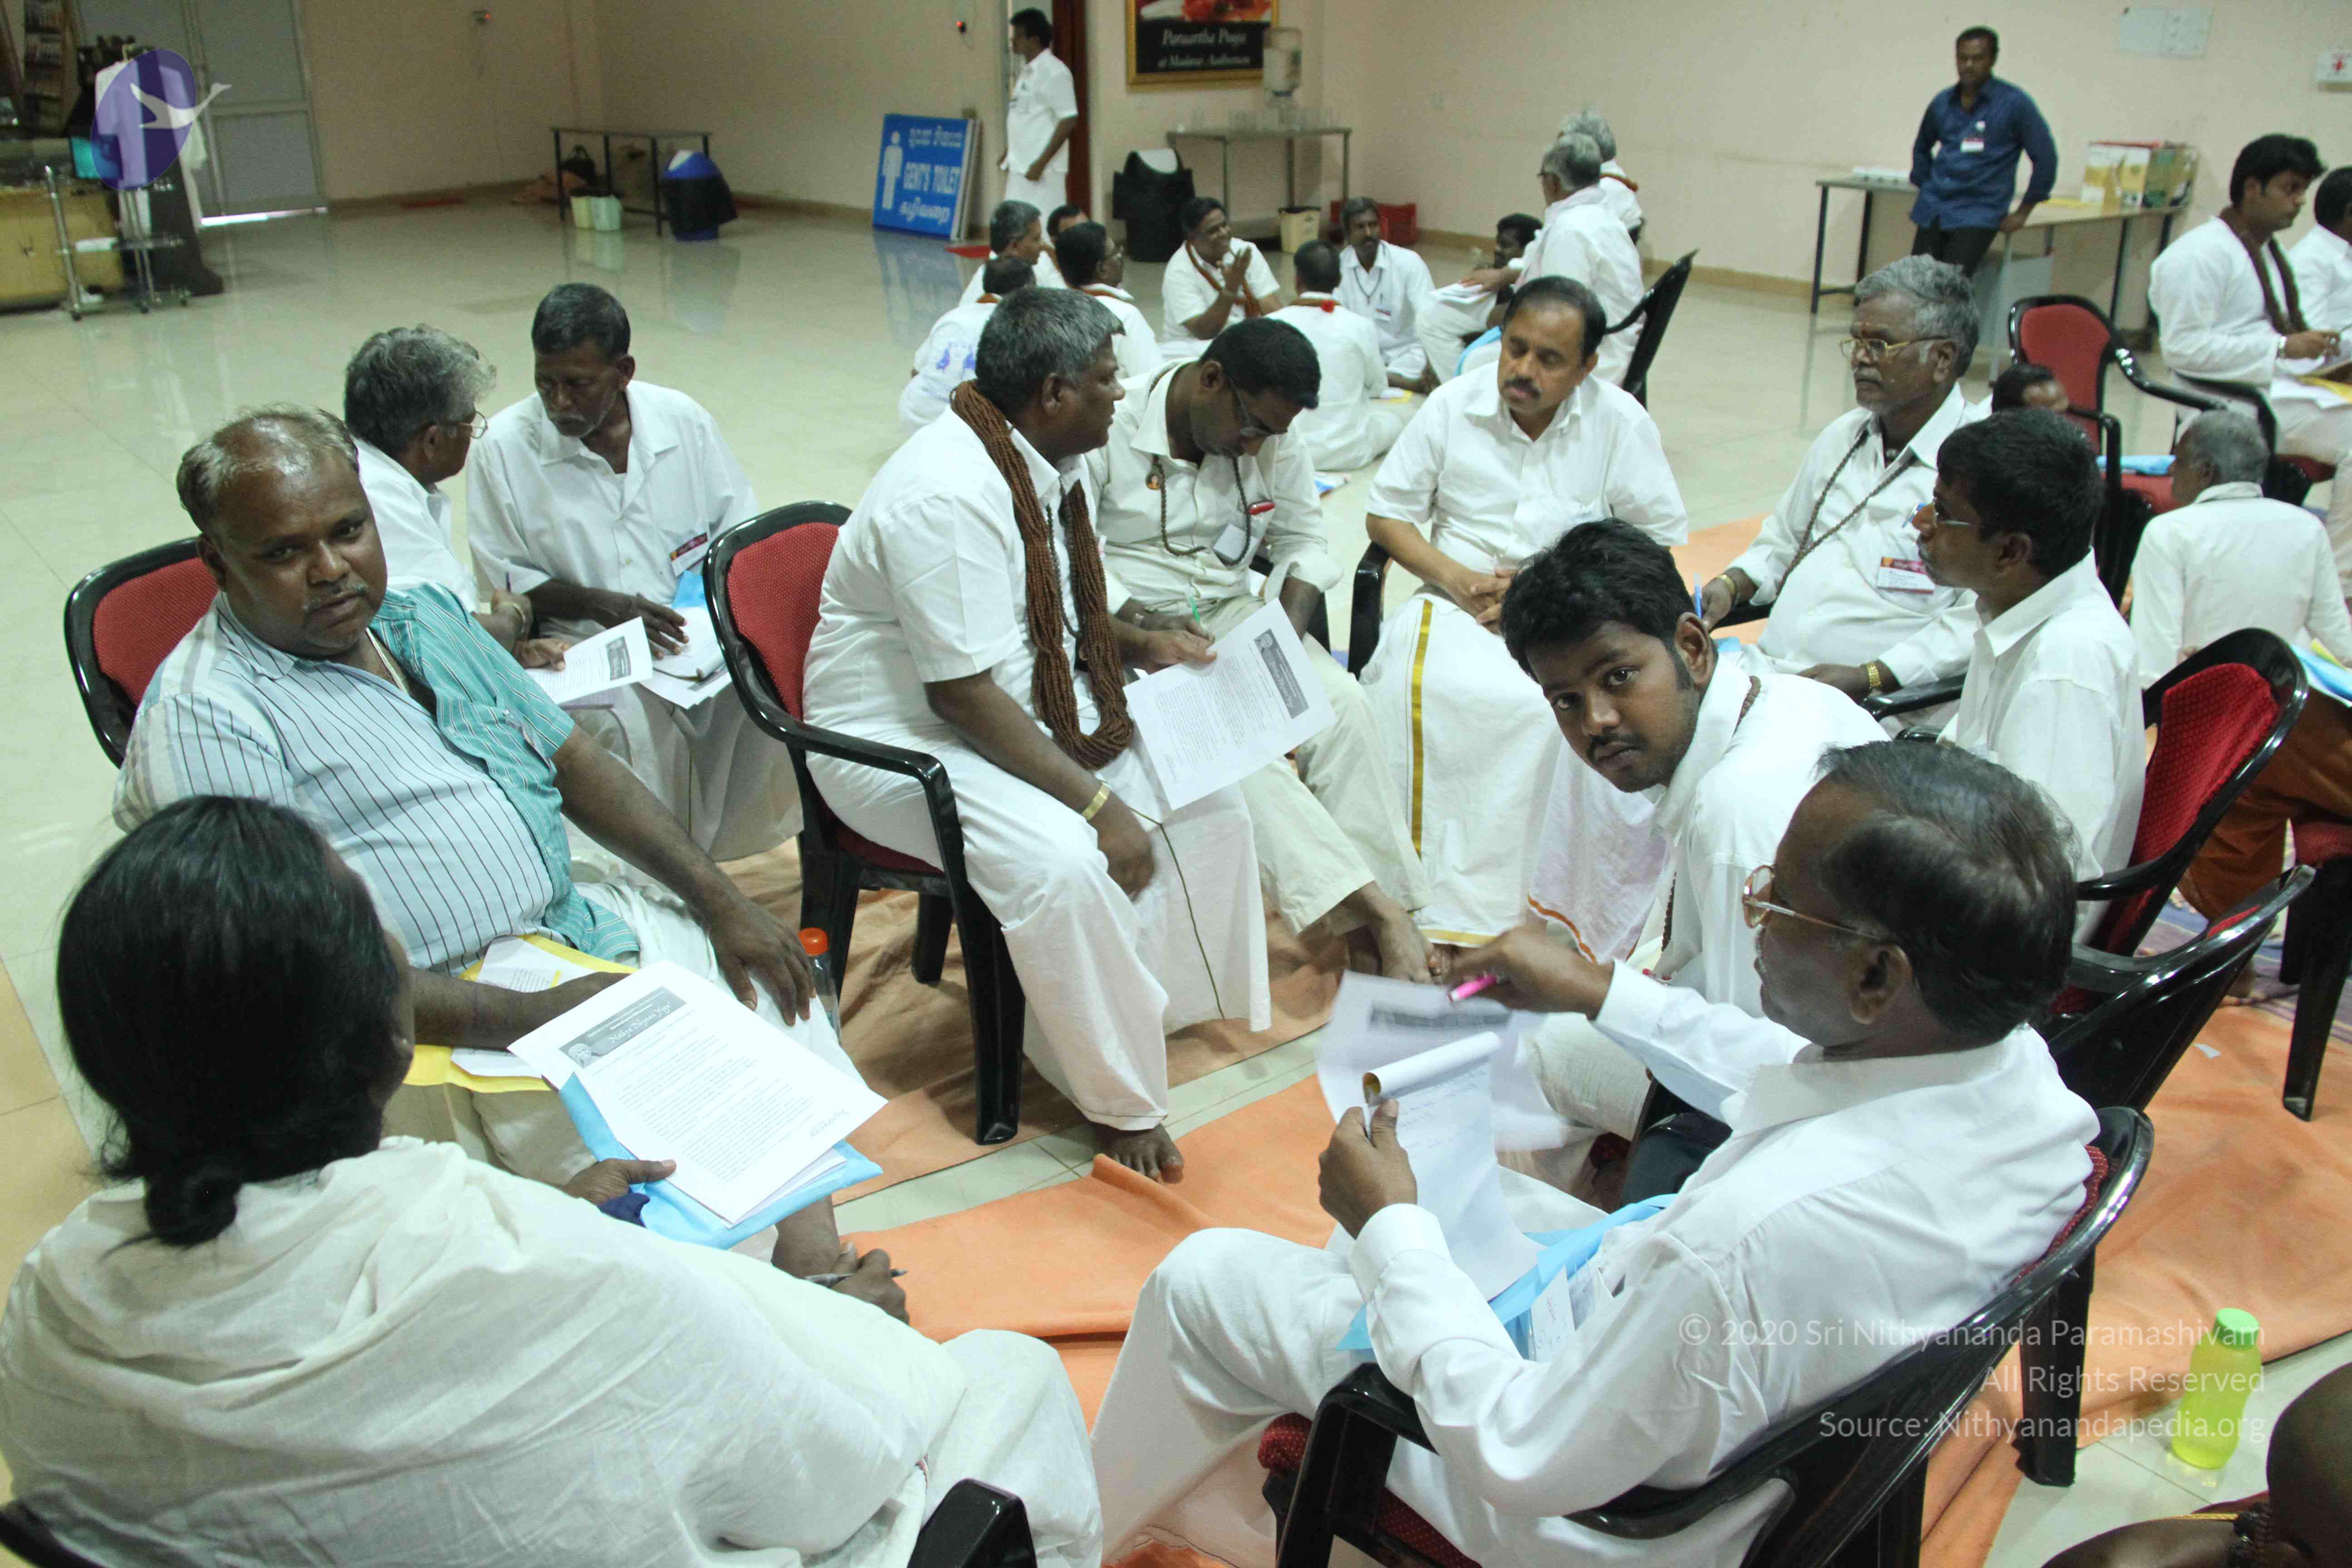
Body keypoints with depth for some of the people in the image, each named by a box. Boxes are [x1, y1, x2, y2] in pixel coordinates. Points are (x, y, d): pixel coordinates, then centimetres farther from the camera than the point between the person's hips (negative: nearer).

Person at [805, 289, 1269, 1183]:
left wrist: (1143, 644, 1)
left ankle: (1187, 1000, 12)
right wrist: (1097, 803, -28)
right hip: (903, 737, -9)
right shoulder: (948, 496, -27)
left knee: (1204, 789, -3)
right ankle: (1118, 1101, -13)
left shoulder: (1053, 467, 3)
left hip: (1037, 703, 10)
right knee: (1065, 861, -32)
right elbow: (964, 695, -29)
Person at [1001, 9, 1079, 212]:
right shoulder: (1026, 71, 15)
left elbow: (1068, 122, -17)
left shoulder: (1054, 72, -13)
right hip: (1020, 166, 9)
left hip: (1042, 170, -9)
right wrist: (1009, 154, 19)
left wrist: (1041, 163, -20)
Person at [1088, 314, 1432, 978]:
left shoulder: (1276, 441, 4)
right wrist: (1142, 638, -30)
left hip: (1233, 613, 6)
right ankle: (1369, 906, -33)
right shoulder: (1110, 431, -14)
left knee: (1340, 702, -20)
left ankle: (1387, 906, -18)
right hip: (1131, 626, -5)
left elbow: (1303, 542, 10)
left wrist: (1287, 636, -8)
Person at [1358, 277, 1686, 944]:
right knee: (1414, 687, -34)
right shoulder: (1451, 407, 6)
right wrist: (1453, 577, -9)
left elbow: (1660, 544, 4)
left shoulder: (1621, 424, 3)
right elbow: (1385, 515, 9)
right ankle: (1428, 898, -29)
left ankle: (1510, 902, -24)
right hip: (1459, 599, 1)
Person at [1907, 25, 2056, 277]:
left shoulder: (2015, 103, -5)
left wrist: (2023, 212, -3)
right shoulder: (1942, 103, 10)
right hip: (1933, 213, 5)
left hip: (1979, 215, -5)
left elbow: (2045, 157, -4)